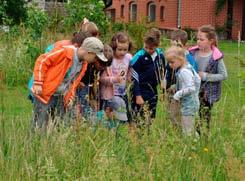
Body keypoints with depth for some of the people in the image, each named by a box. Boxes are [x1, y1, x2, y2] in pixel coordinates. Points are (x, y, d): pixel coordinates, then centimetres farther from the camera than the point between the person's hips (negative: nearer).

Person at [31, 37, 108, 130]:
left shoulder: (84, 64, 5)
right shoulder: (65, 52, -18)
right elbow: (42, 61, -15)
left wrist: (71, 97, 9)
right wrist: (38, 83, -18)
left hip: (61, 98, 7)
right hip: (45, 94, -7)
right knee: (40, 127, -5)